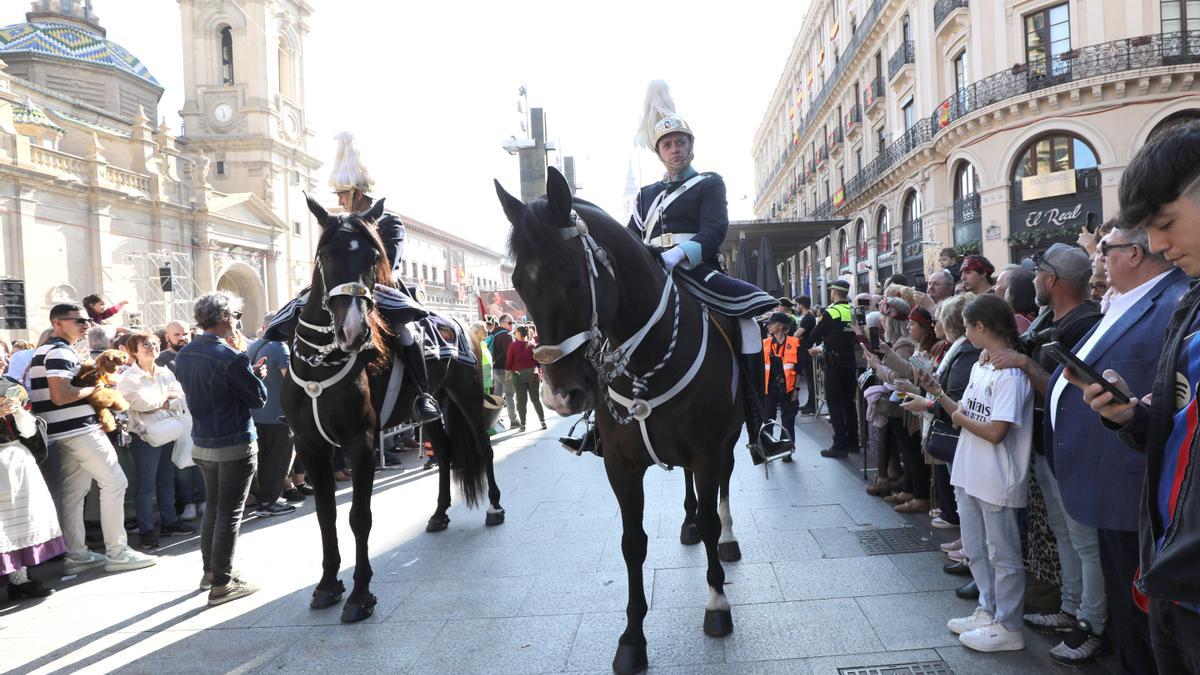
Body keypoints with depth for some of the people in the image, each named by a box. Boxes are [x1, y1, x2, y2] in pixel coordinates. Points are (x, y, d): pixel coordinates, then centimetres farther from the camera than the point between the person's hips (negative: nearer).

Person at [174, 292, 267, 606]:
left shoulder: (184, 355, 5)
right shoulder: (229, 358, -21)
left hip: (202, 444, 8)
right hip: (234, 446, -8)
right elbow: (258, 398, -14)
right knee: (229, 514, 1)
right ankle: (221, 584, 8)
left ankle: (210, 571, 31)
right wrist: (259, 375, 6)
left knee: (213, 508, 20)